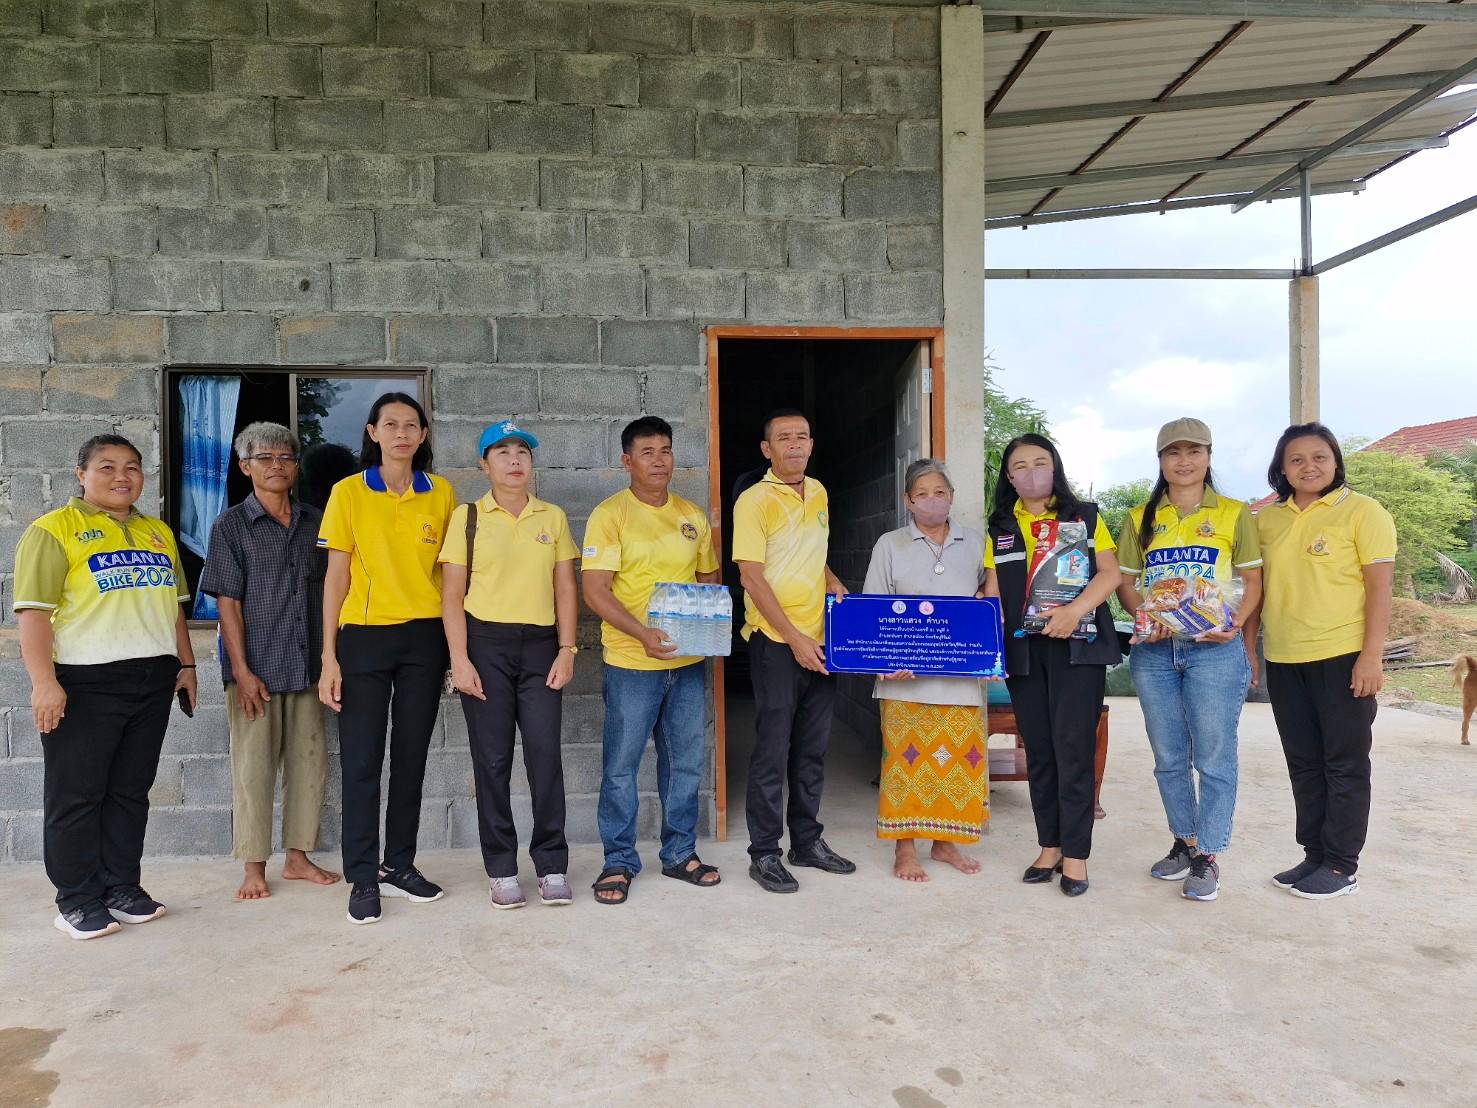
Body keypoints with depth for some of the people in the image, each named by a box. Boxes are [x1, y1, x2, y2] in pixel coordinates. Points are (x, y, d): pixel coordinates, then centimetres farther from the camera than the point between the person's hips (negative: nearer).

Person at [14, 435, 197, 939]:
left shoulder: (159, 532, 15)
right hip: (85, 683, -5)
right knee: (76, 795, 3)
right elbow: (33, 610, -10)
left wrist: (186, 664, 13)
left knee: (131, 791, 11)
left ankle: (122, 888, 21)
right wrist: (44, 681, -18)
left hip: (153, 681, 5)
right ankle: (78, 901, 13)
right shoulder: (55, 530, -4)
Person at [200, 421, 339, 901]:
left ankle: (298, 857, 22)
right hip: (255, 668, -3)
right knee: (254, 766, 2)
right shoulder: (232, 525, -1)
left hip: (307, 665, 4)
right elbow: (228, 601, -5)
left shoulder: (315, 522, 9)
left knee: (309, 762, 8)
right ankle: (254, 867, 14)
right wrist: (242, 670, -12)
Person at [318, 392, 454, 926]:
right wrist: (329, 657, -6)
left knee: (411, 756, 9)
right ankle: (363, 877, 13)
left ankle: (400, 865, 23)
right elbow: (336, 575, -2)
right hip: (363, 637, -2)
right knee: (362, 760, 1)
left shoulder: (442, 493, 5)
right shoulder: (349, 492, 0)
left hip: (424, 638, 2)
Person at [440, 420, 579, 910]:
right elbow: (452, 595, 1)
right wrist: (460, 659, -7)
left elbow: (566, 588, 9)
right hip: (485, 643, -1)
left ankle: (552, 866, 9)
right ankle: (501, 870, 15)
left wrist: (567, 649, 0)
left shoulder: (552, 517, 10)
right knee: (492, 758, 3)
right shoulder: (467, 517, 4)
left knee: (545, 754, -4)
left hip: (540, 645, 1)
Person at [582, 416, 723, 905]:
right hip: (631, 662, -5)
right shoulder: (610, 514, -6)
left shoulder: (693, 516, 10)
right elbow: (595, 592, -12)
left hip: (688, 661, 5)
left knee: (686, 761, 13)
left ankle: (680, 853, 28)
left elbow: (709, 580, 18)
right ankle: (619, 861, 18)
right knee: (621, 765, 3)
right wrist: (643, 634, -24)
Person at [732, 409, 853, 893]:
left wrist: (831, 580, 5)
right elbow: (752, 577, -14)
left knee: (813, 749, 14)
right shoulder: (754, 501, -10)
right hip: (776, 641, -6)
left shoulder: (818, 493, 11)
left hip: (819, 639, 7)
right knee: (773, 749, 0)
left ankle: (808, 840, 27)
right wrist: (794, 638, -17)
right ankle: (764, 853, 11)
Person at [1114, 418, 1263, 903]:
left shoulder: (1233, 514, 4)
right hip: (1154, 650, 3)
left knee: (1214, 756, -1)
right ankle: (1185, 843, 27)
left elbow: (1253, 580, 2)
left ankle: (1208, 857, 10)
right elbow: (1126, 582, 10)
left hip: (1214, 649, -3)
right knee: (1168, 756, 11)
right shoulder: (1140, 518, 11)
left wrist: (1236, 622, -15)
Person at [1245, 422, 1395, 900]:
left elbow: (1380, 584, -9)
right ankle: (1314, 855, 24)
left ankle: (1341, 866, 13)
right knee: (1303, 764, 12)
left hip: (1343, 658, -5)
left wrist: (1371, 655, -15)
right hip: (1283, 661, 5)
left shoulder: (1361, 510, -5)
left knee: (1345, 764, 4)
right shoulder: (1267, 518, 9)